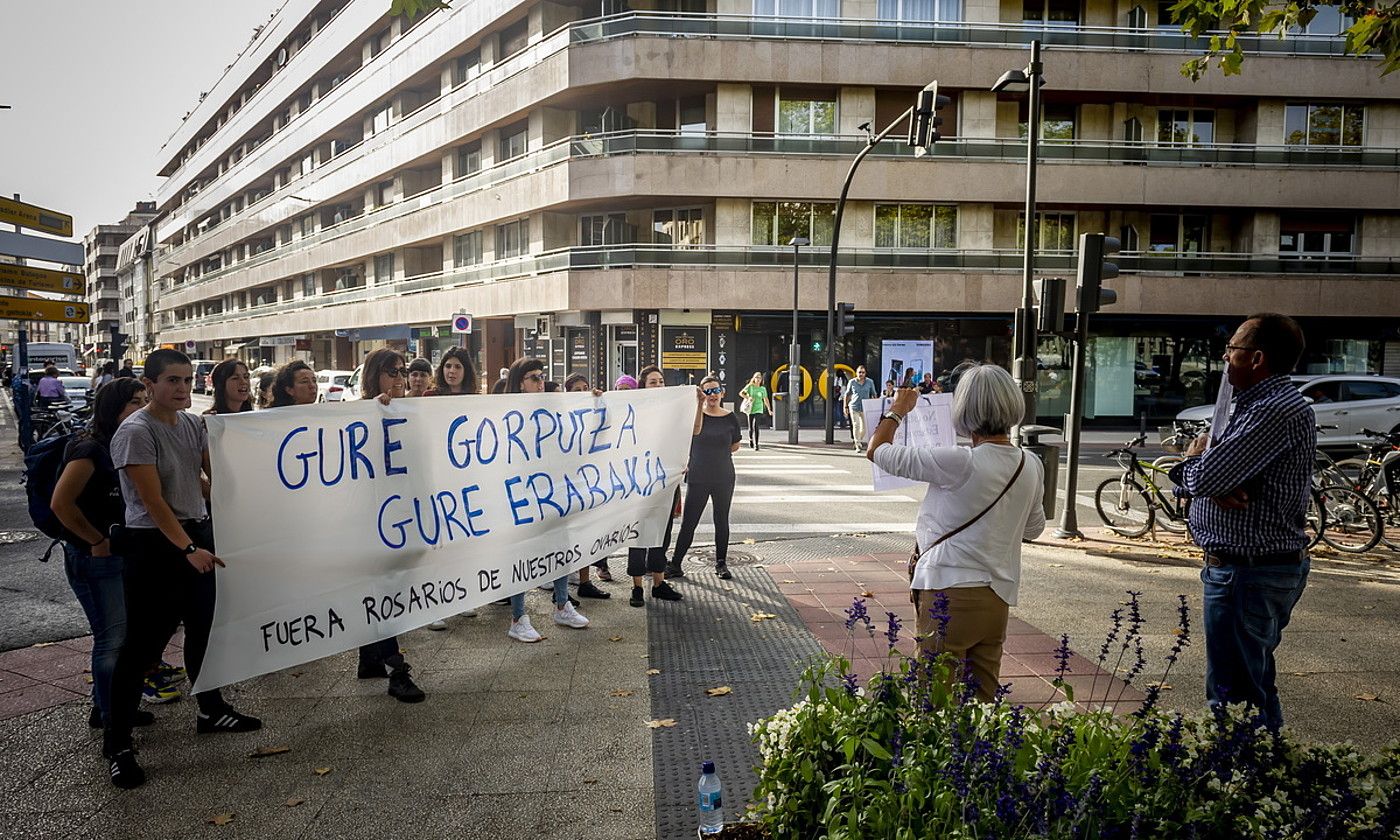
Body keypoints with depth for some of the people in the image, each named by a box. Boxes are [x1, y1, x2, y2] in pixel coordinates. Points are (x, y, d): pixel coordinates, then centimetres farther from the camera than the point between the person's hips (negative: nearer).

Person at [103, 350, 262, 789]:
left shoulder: (193, 423, 4)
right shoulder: (135, 432, -15)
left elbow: (213, 475, 11)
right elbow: (153, 502, -19)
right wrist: (188, 548, -22)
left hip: (198, 532, 7)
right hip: (154, 543, -7)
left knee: (202, 629, 17)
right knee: (142, 643, -1)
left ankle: (211, 710, 33)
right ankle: (117, 742, 12)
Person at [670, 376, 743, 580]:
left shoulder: (730, 418, 2)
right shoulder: (695, 412, -4)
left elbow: (735, 446, 12)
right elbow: (695, 431, -26)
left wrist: (715, 454, 4)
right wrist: (699, 404, -32)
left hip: (724, 478, 2)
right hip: (698, 477, -2)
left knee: (721, 521, 10)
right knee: (688, 522, -1)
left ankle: (721, 563, 23)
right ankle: (675, 563, 8)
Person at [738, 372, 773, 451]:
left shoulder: (763, 389, 5)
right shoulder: (750, 386, 1)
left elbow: (766, 400, 11)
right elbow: (741, 393, -2)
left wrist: (769, 410, 9)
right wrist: (748, 398, -16)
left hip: (759, 410, -1)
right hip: (750, 409, 1)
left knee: (755, 426, -16)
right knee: (751, 427, 9)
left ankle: (756, 445, -14)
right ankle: (750, 440, 38)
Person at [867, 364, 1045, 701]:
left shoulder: (958, 463, -18)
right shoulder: (1031, 466, 2)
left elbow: (877, 450, -8)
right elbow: (1034, 528, 18)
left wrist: (897, 410, 9)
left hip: (951, 593, -7)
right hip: (998, 597, 7)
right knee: (984, 696, 17)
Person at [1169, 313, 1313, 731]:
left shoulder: (1277, 411, -21)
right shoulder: (1260, 404, 15)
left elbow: (1200, 479, -27)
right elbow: (1211, 479, 11)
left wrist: (1195, 455, -3)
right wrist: (1217, 486, -13)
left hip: (1248, 575, -11)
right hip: (1268, 567, 11)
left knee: (1233, 695, -2)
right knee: (1255, 685, 22)